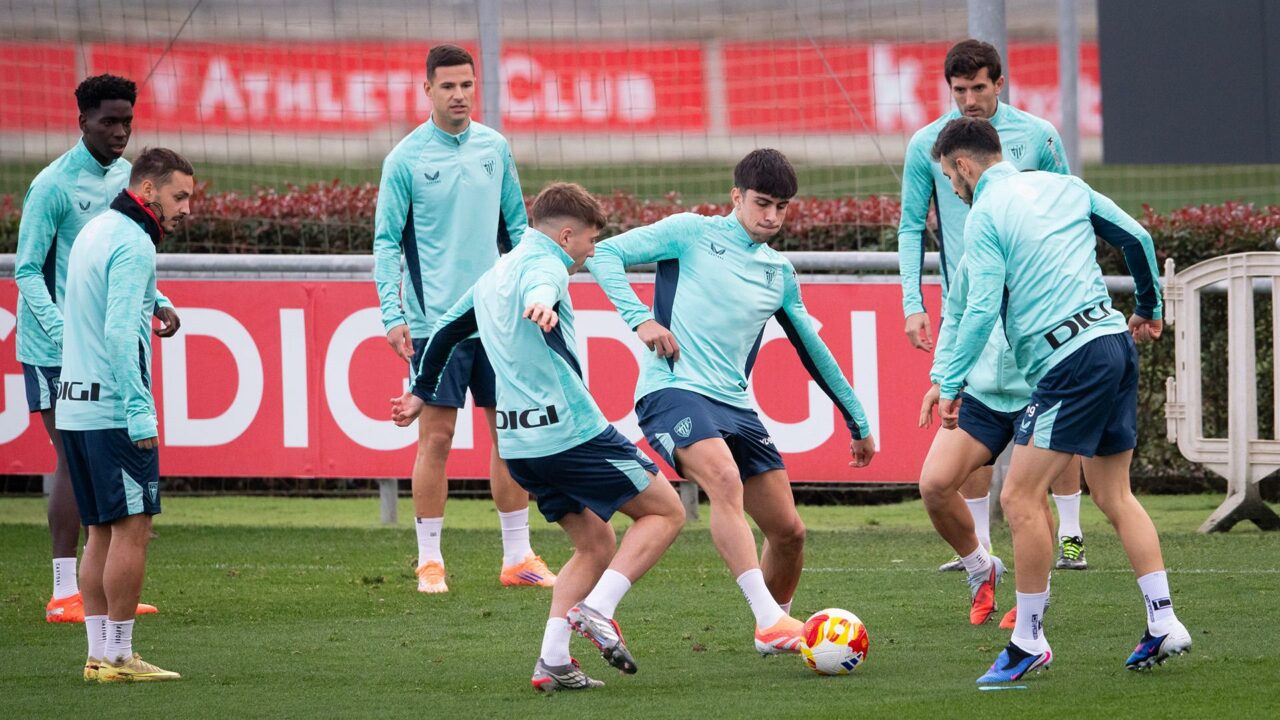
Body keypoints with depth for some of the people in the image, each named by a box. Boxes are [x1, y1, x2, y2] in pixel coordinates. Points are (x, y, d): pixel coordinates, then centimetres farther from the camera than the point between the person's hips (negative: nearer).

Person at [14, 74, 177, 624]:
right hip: (56, 348, -7)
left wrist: (158, 303, 3)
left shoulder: (125, 176, 9)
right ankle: (64, 594, -4)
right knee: (75, 460, -8)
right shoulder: (55, 185, -14)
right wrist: (63, 330, -25)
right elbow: (28, 271, -13)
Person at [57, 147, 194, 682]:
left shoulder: (95, 231, 17)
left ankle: (99, 654, 9)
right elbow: (120, 332, -21)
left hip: (74, 408, 10)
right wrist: (140, 412, -22)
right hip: (113, 410, -10)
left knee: (102, 531, 10)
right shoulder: (132, 244, -13)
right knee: (132, 530, -7)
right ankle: (118, 656, -7)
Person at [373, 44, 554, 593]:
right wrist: (392, 314, -12)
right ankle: (429, 560, 3)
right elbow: (386, 242, -4)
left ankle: (518, 556, 12)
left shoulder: (494, 148, 8)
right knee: (436, 437, -4)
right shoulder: (406, 159, -4)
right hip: (435, 319, -4)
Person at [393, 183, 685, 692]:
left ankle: (553, 662, 2)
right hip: (573, 432, -9)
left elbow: (446, 332, 32)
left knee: (596, 546, 17)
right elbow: (540, 287, -33)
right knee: (665, 512, 3)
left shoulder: (494, 276, 20)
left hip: (520, 444, 9)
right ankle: (598, 610, -14)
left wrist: (421, 393, 46)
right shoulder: (544, 264, -7)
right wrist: (542, 304, -57)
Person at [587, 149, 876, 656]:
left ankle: (773, 629, 29)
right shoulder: (692, 233, 3)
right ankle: (770, 618, -38)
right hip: (673, 389, -6)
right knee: (726, 481, -33)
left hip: (734, 404, 6)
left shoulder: (779, 272, 18)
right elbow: (605, 254, -1)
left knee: (788, 530, 3)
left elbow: (812, 350, 28)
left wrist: (858, 422, 31)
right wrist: (641, 318, -13)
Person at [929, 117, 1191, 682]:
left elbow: (981, 309, -12)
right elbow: (1137, 238, 19)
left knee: (1020, 498, -5)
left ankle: (1029, 642, -3)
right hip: (1115, 340, 8)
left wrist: (950, 384, -5)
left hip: (1070, 359, -8)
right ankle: (1163, 623, 11)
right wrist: (1149, 308, 34)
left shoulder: (985, 216, -5)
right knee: (1115, 497, 15)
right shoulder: (1064, 187, 15)